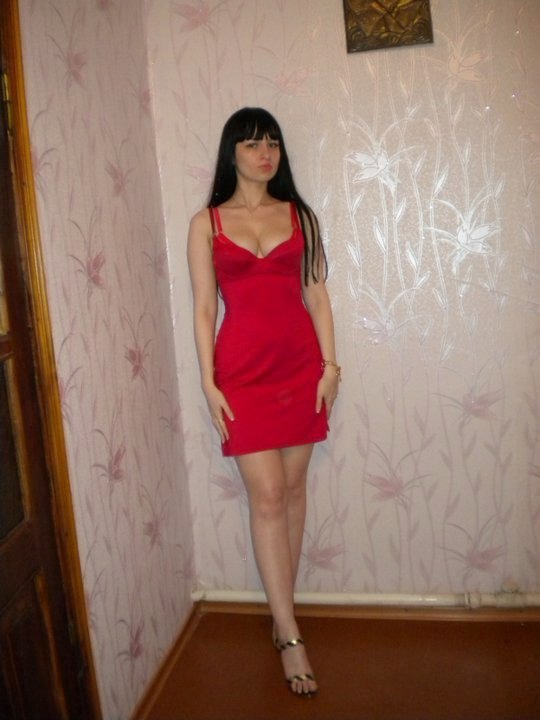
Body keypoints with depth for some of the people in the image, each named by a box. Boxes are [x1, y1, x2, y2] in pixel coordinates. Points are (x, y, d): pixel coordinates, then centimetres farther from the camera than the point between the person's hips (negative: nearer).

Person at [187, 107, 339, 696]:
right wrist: (209, 383, -5)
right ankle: (290, 636, 6)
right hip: (242, 369, -2)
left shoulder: (299, 215, 9)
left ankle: (282, 608, 25)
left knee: (293, 488, 8)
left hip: (300, 364, 3)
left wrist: (330, 364, 0)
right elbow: (203, 308, 1)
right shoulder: (206, 223, 3)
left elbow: (317, 295, 7)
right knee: (267, 498, -3)